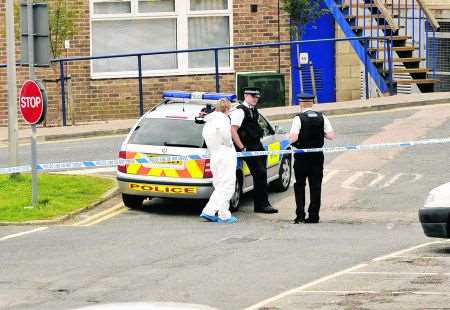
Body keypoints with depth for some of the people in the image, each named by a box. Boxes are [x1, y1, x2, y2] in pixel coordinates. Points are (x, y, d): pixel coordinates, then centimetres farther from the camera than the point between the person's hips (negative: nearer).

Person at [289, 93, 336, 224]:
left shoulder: (299, 118, -11)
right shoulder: (322, 118, 1)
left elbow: (293, 138, -20)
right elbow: (331, 135, -2)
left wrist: (290, 135, 3)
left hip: (302, 156, -3)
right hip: (317, 156, 3)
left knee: (299, 185, 8)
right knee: (315, 186, 8)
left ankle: (300, 214, 1)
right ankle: (313, 215, 6)